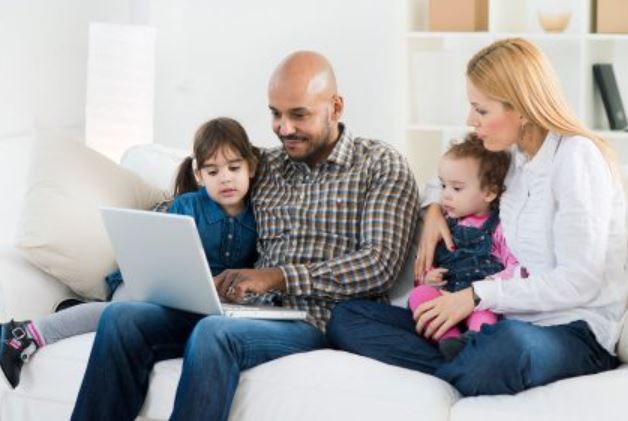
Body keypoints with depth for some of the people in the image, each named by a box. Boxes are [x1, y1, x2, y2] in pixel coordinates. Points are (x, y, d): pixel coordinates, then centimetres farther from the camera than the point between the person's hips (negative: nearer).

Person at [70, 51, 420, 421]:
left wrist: (280, 276, -17)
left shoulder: (381, 165, 4)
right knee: (122, 317, -18)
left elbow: (380, 264, -8)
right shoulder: (265, 166, 19)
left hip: (315, 322, -5)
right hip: (249, 312, 5)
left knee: (214, 332, -35)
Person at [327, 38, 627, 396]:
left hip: (573, 330, -8)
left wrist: (476, 296, -14)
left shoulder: (576, 157, -10)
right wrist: (435, 209, 13)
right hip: (505, 321, 8)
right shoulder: (514, 154, 14)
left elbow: (579, 281, -16)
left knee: (510, 343, -47)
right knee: (346, 318, -7)